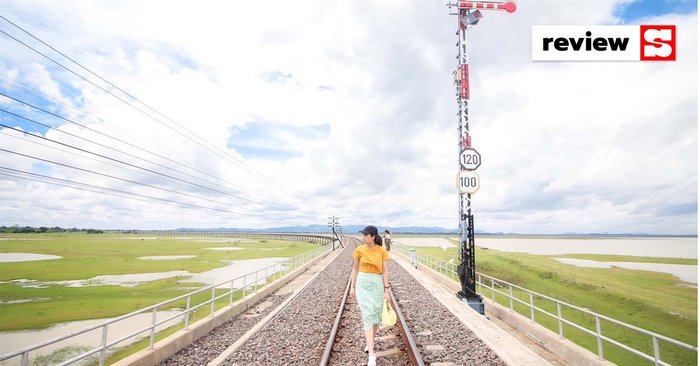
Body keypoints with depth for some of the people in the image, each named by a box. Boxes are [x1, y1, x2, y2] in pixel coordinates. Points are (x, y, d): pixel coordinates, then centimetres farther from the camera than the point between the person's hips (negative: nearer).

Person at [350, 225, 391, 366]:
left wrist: (386, 290, -5)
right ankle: (371, 354, -6)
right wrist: (352, 286, 6)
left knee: (376, 315, 11)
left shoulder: (382, 250, -5)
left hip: (377, 283, 1)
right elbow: (355, 268, 5)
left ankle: (370, 342, 36)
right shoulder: (359, 250, -4)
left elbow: (385, 270, -2)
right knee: (368, 315, -9)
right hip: (362, 283, -1)